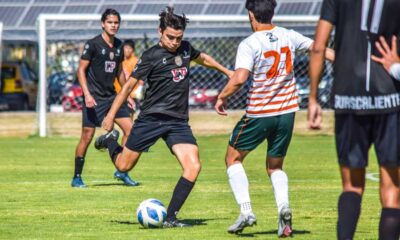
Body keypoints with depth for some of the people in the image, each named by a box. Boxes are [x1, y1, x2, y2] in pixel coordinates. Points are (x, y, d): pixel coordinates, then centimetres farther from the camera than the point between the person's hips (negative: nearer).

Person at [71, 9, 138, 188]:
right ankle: (77, 178, 5)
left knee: (130, 129, -2)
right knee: (87, 136, -5)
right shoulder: (93, 44, -10)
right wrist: (87, 94, -20)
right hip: (94, 98, -6)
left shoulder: (118, 45, 9)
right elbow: (81, 69, -10)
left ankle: (122, 171, 9)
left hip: (112, 96, 6)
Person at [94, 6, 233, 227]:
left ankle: (170, 218, -9)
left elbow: (203, 58, 31)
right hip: (150, 118, -4)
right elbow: (129, 85, -4)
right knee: (123, 166, 6)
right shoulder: (152, 56, -9)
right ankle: (110, 141, 41)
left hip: (178, 122, 4)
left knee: (193, 167, -16)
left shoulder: (185, 49, 7)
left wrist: (227, 72, 39)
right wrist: (111, 115, -4)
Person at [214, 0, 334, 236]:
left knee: (233, 159, 16)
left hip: (259, 112, -5)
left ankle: (246, 211, 1)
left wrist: (221, 97, -9)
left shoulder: (249, 45, -14)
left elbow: (239, 78, -25)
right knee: (275, 166, 19)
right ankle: (284, 206, -9)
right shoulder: (289, 37, 1)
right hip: (287, 110, 5)